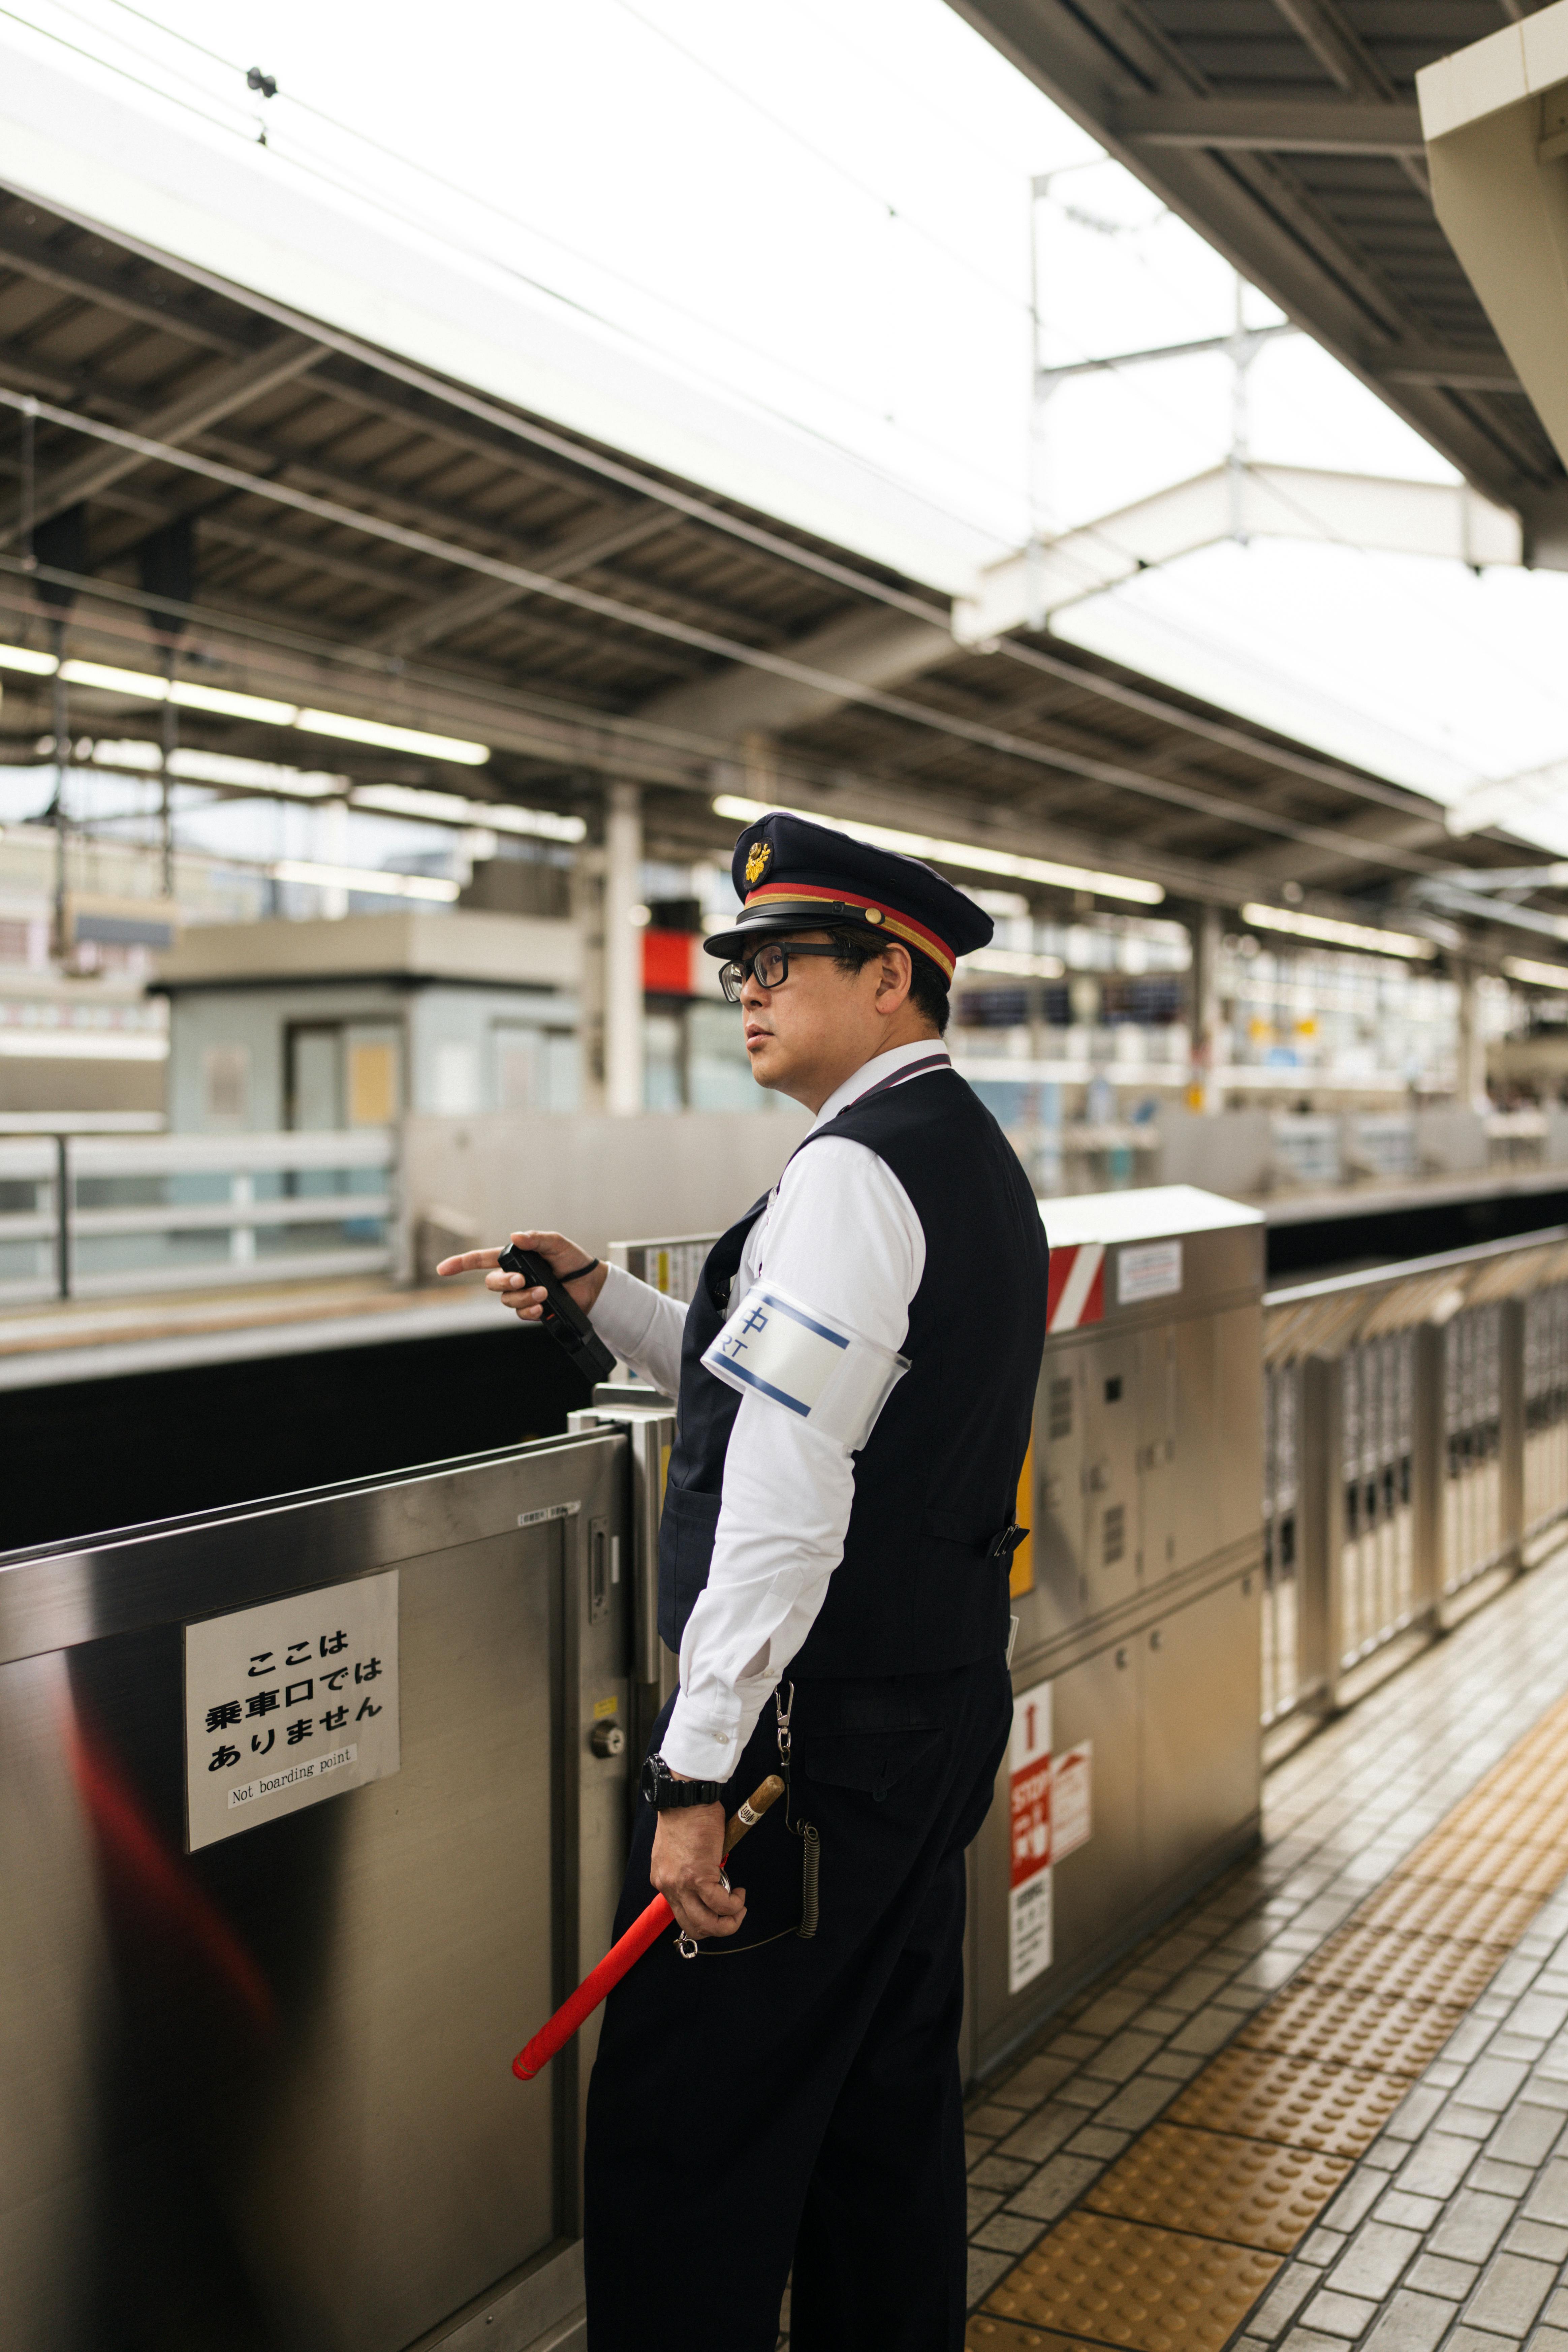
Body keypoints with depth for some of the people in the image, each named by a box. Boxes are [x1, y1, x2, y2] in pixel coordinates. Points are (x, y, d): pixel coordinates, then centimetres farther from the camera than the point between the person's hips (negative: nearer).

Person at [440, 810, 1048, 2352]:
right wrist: (598, 1296, 14)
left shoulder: (852, 1174, -17)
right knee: (887, 2101, 20)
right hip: (943, 1705, 10)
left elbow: (787, 1499, -25)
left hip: (813, 1728, -10)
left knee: (688, 2132, 0)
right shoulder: (974, 1158, 13)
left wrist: (699, 1773, -23)